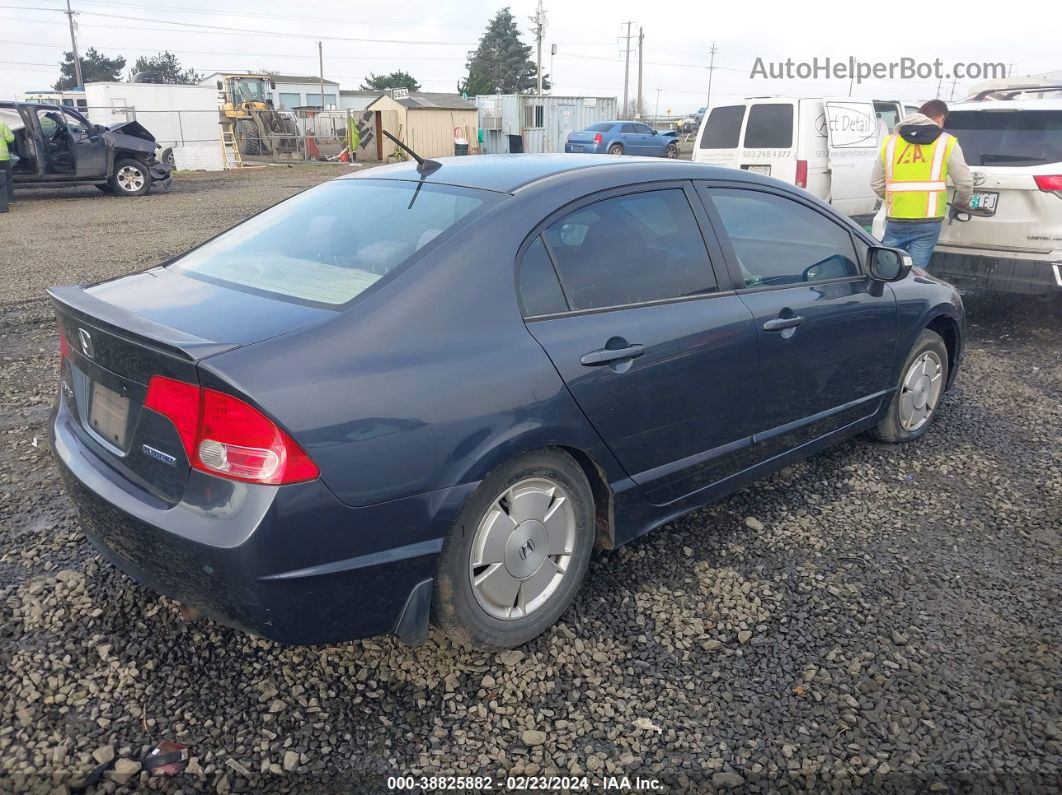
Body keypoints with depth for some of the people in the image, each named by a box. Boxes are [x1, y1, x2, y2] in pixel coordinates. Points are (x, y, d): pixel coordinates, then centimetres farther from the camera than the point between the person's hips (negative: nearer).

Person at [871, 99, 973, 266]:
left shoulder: (890, 141, 11)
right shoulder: (947, 143, 3)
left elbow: (876, 183, 13)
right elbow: (964, 183, 5)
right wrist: (961, 203, 25)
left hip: (895, 220, 2)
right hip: (927, 221, -2)